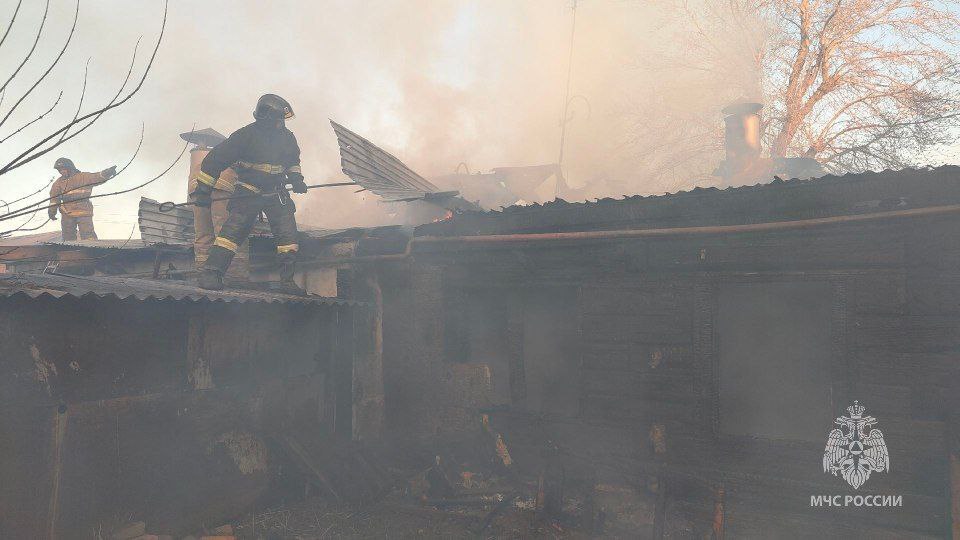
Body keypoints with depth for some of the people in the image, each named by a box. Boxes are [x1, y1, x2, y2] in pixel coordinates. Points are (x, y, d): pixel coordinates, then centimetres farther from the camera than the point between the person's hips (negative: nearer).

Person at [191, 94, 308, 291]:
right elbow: (217, 158, -9)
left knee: (288, 234, -4)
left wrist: (296, 178, 9)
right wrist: (203, 189, -9)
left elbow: (293, 160, 27)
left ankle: (287, 280, 1)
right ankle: (210, 273, -14)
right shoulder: (246, 134, -12)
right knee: (235, 228, -16)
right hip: (249, 192, -5)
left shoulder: (287, 137, 5)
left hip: (277, 193, 5)